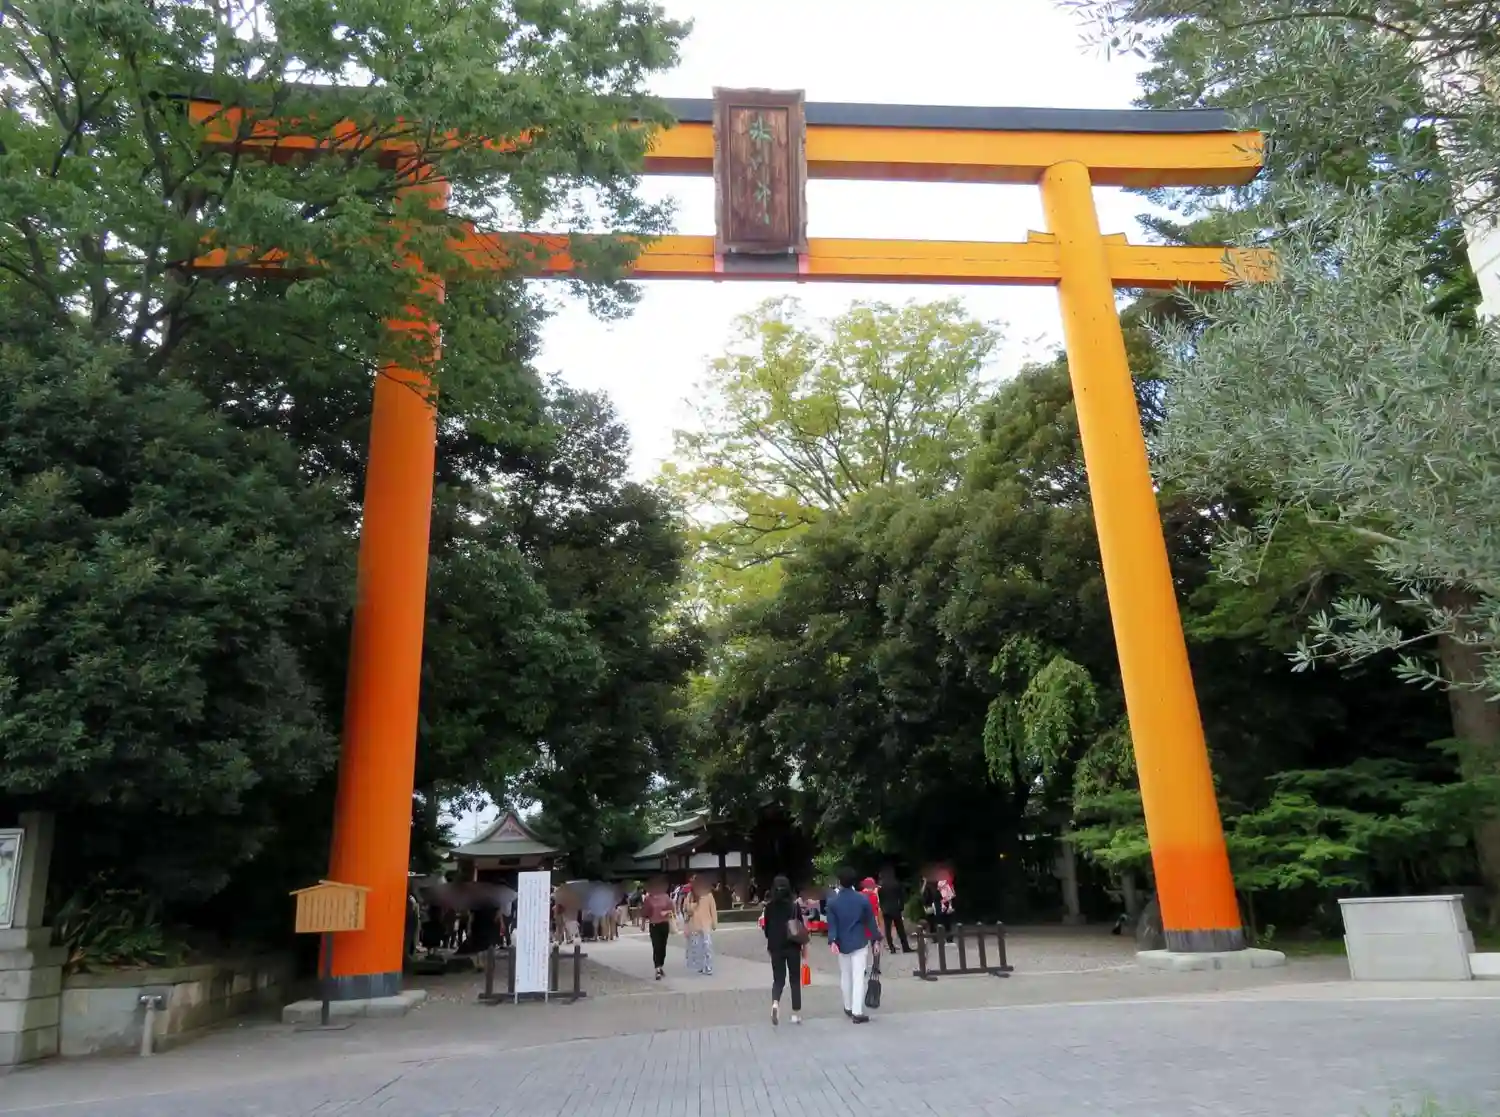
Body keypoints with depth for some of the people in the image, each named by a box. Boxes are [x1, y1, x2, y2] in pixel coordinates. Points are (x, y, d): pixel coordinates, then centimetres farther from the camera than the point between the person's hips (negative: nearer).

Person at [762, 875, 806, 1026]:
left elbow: (766, 927, 4)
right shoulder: (793, 905, -8)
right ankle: (796, 1013, 11)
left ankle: (775, 1003, -18)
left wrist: (769, 945, 18)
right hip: (793, 946, -1)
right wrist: (804, 945, 6)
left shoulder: (769, 906, -3)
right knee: (795, 979, 11)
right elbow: (801, 926, -5)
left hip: (776, 947, 1)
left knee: (778, 978, 9)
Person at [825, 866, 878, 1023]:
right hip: (860, 943, -2)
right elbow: (870, 920, -2)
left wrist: (832, 941, -13)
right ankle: (857, 1012, -7)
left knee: (845, 975, 17)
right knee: (858, 977, -3)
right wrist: (876, 938, 5)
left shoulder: (832, 901, -5)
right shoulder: (862, 898, -7)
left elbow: (831, 923, -10)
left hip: (842, 943, 2)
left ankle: (848, 1007, 28)